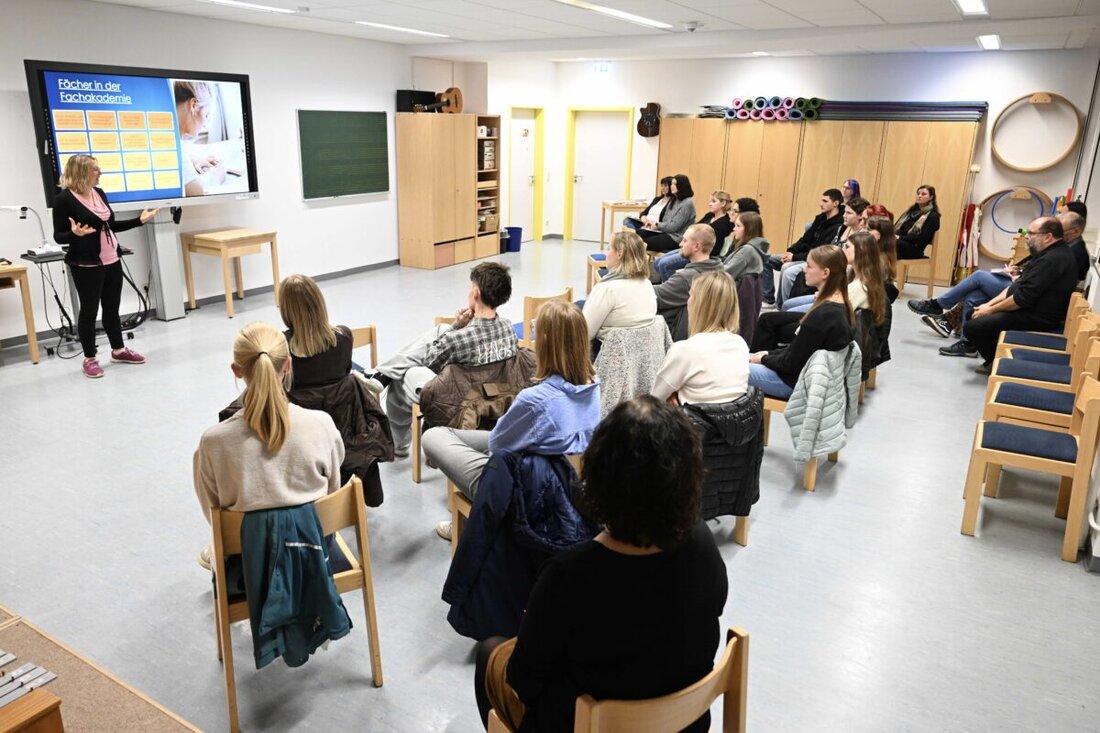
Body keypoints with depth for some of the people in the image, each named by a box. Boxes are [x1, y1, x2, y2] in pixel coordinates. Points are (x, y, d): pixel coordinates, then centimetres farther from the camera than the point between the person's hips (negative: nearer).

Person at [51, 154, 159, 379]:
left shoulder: (99, 193, 8)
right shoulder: (64, 199, -12)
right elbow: (58, 236, -10)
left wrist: (139, 220, 13)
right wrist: (75, 234, -31)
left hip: (112, 261, 7)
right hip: (86, 265, -6)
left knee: (112, 307, 15)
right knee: (89, 310, 2)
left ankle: (118, 350, 28)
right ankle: (89, 359, 12)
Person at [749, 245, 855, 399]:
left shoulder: (822, 315, -28)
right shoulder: (840, 306, 1)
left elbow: (792, 363, -20)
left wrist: (764, 359, -4)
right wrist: (770, 353, 6)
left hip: (798, 382, -9)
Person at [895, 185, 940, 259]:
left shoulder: (933, 216, 2)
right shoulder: (912, 210, 26)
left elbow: (922, 238, -10)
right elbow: (897, 226, 18)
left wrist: (900, 237, -17)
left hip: (914, 248, -6)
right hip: (899, 242, 6)